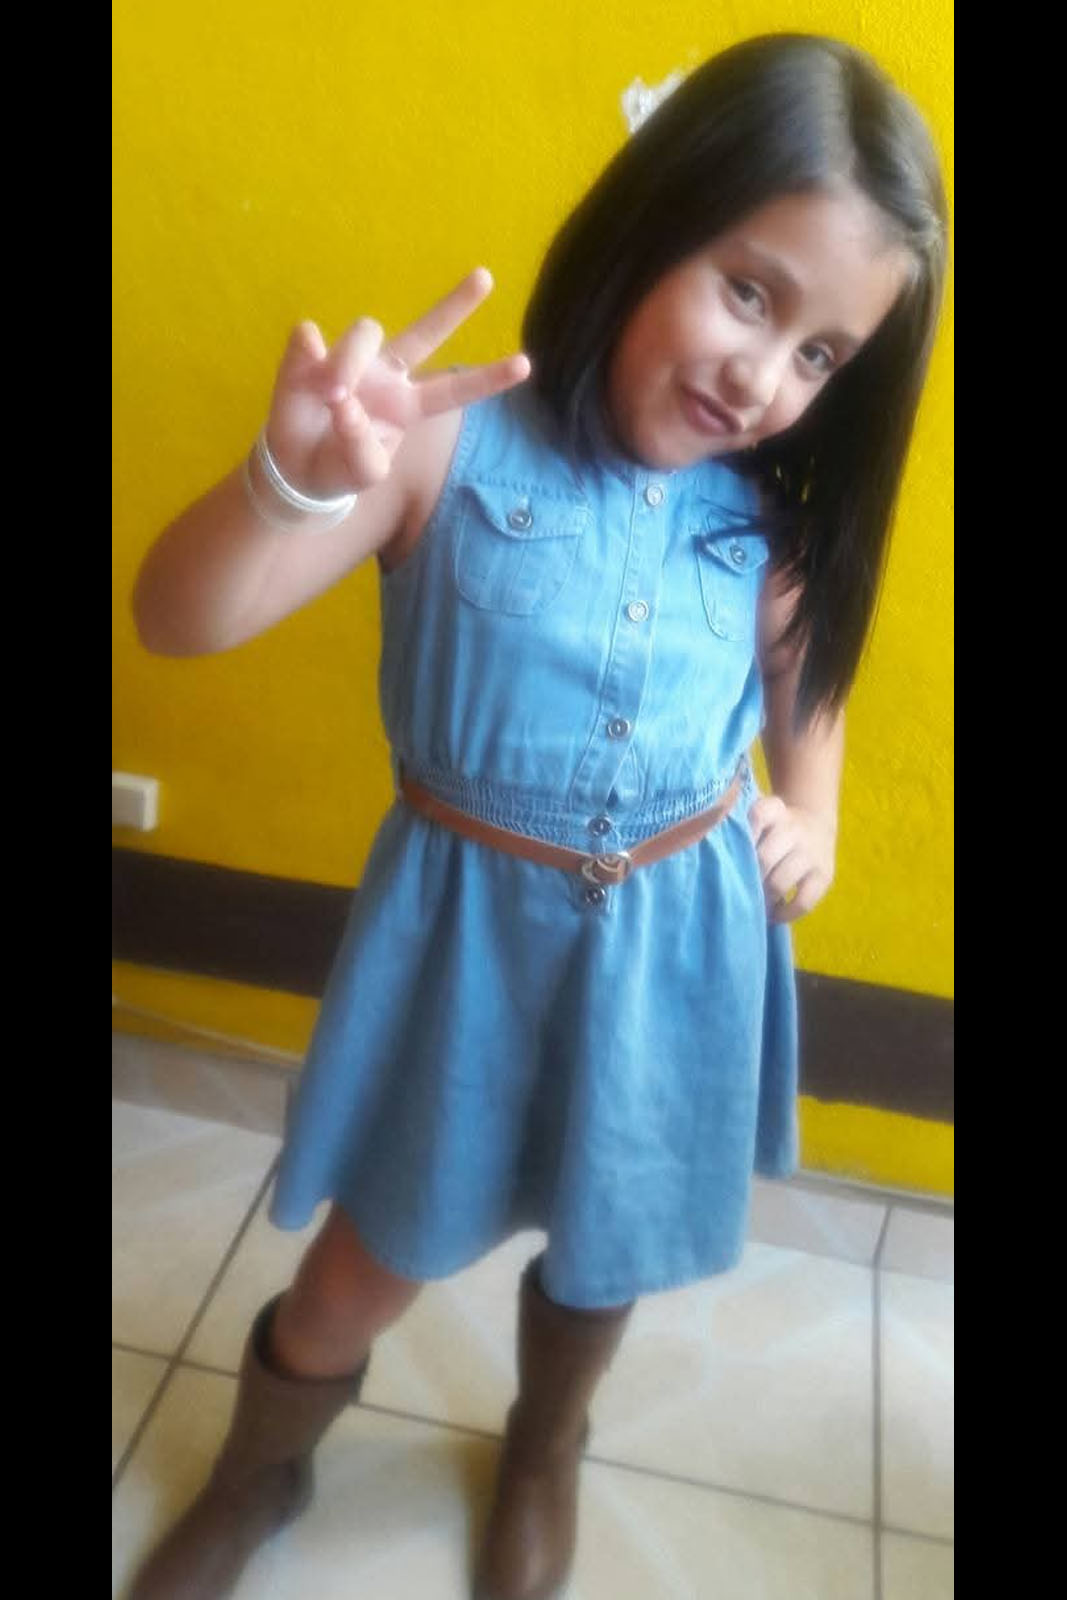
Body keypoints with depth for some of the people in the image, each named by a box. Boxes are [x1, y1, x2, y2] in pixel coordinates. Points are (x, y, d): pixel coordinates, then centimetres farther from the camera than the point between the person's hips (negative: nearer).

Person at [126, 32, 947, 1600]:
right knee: (370, 1266, 15)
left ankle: (544, 1456, 57)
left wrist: (811, 817, -1)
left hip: (682, 939, 3)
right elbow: (176, 621, -21)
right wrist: (297, 479, -38)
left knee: (607, 1248, 23)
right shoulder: (455, 444, -18)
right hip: (476, 920, -3)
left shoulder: (767, 524, -5)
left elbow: (805, 676, 16)